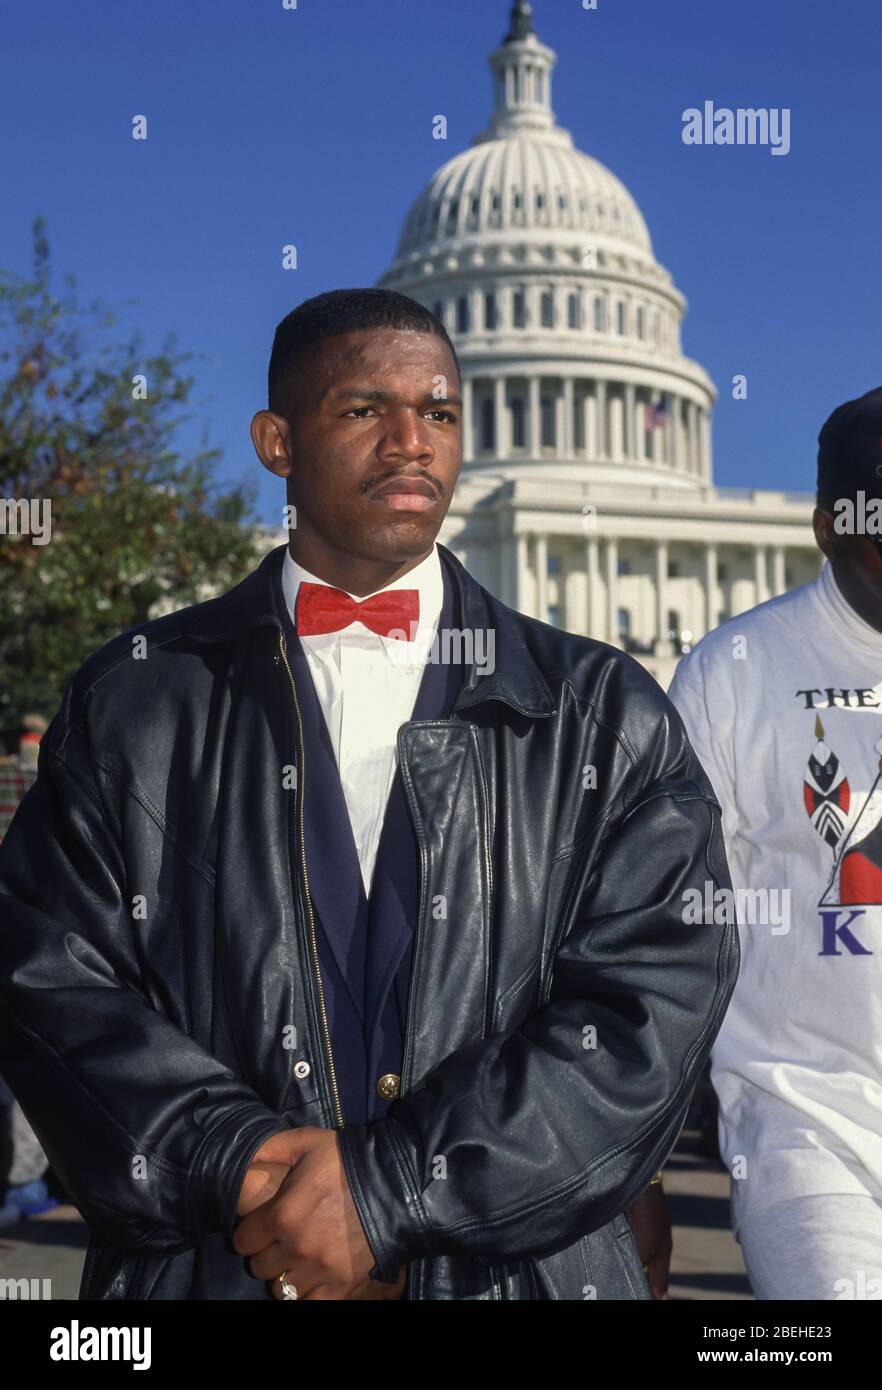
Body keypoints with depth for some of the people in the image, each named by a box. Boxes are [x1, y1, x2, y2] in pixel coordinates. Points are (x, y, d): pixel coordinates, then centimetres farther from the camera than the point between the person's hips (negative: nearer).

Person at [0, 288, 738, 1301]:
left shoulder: (607, 716, 0)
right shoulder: (131, 703, 2)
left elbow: (656, 1004, -10)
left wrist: (386, 1187, -18)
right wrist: (239, 1165, -19)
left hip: (519, 1267, 0)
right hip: (204, 1271, 0)